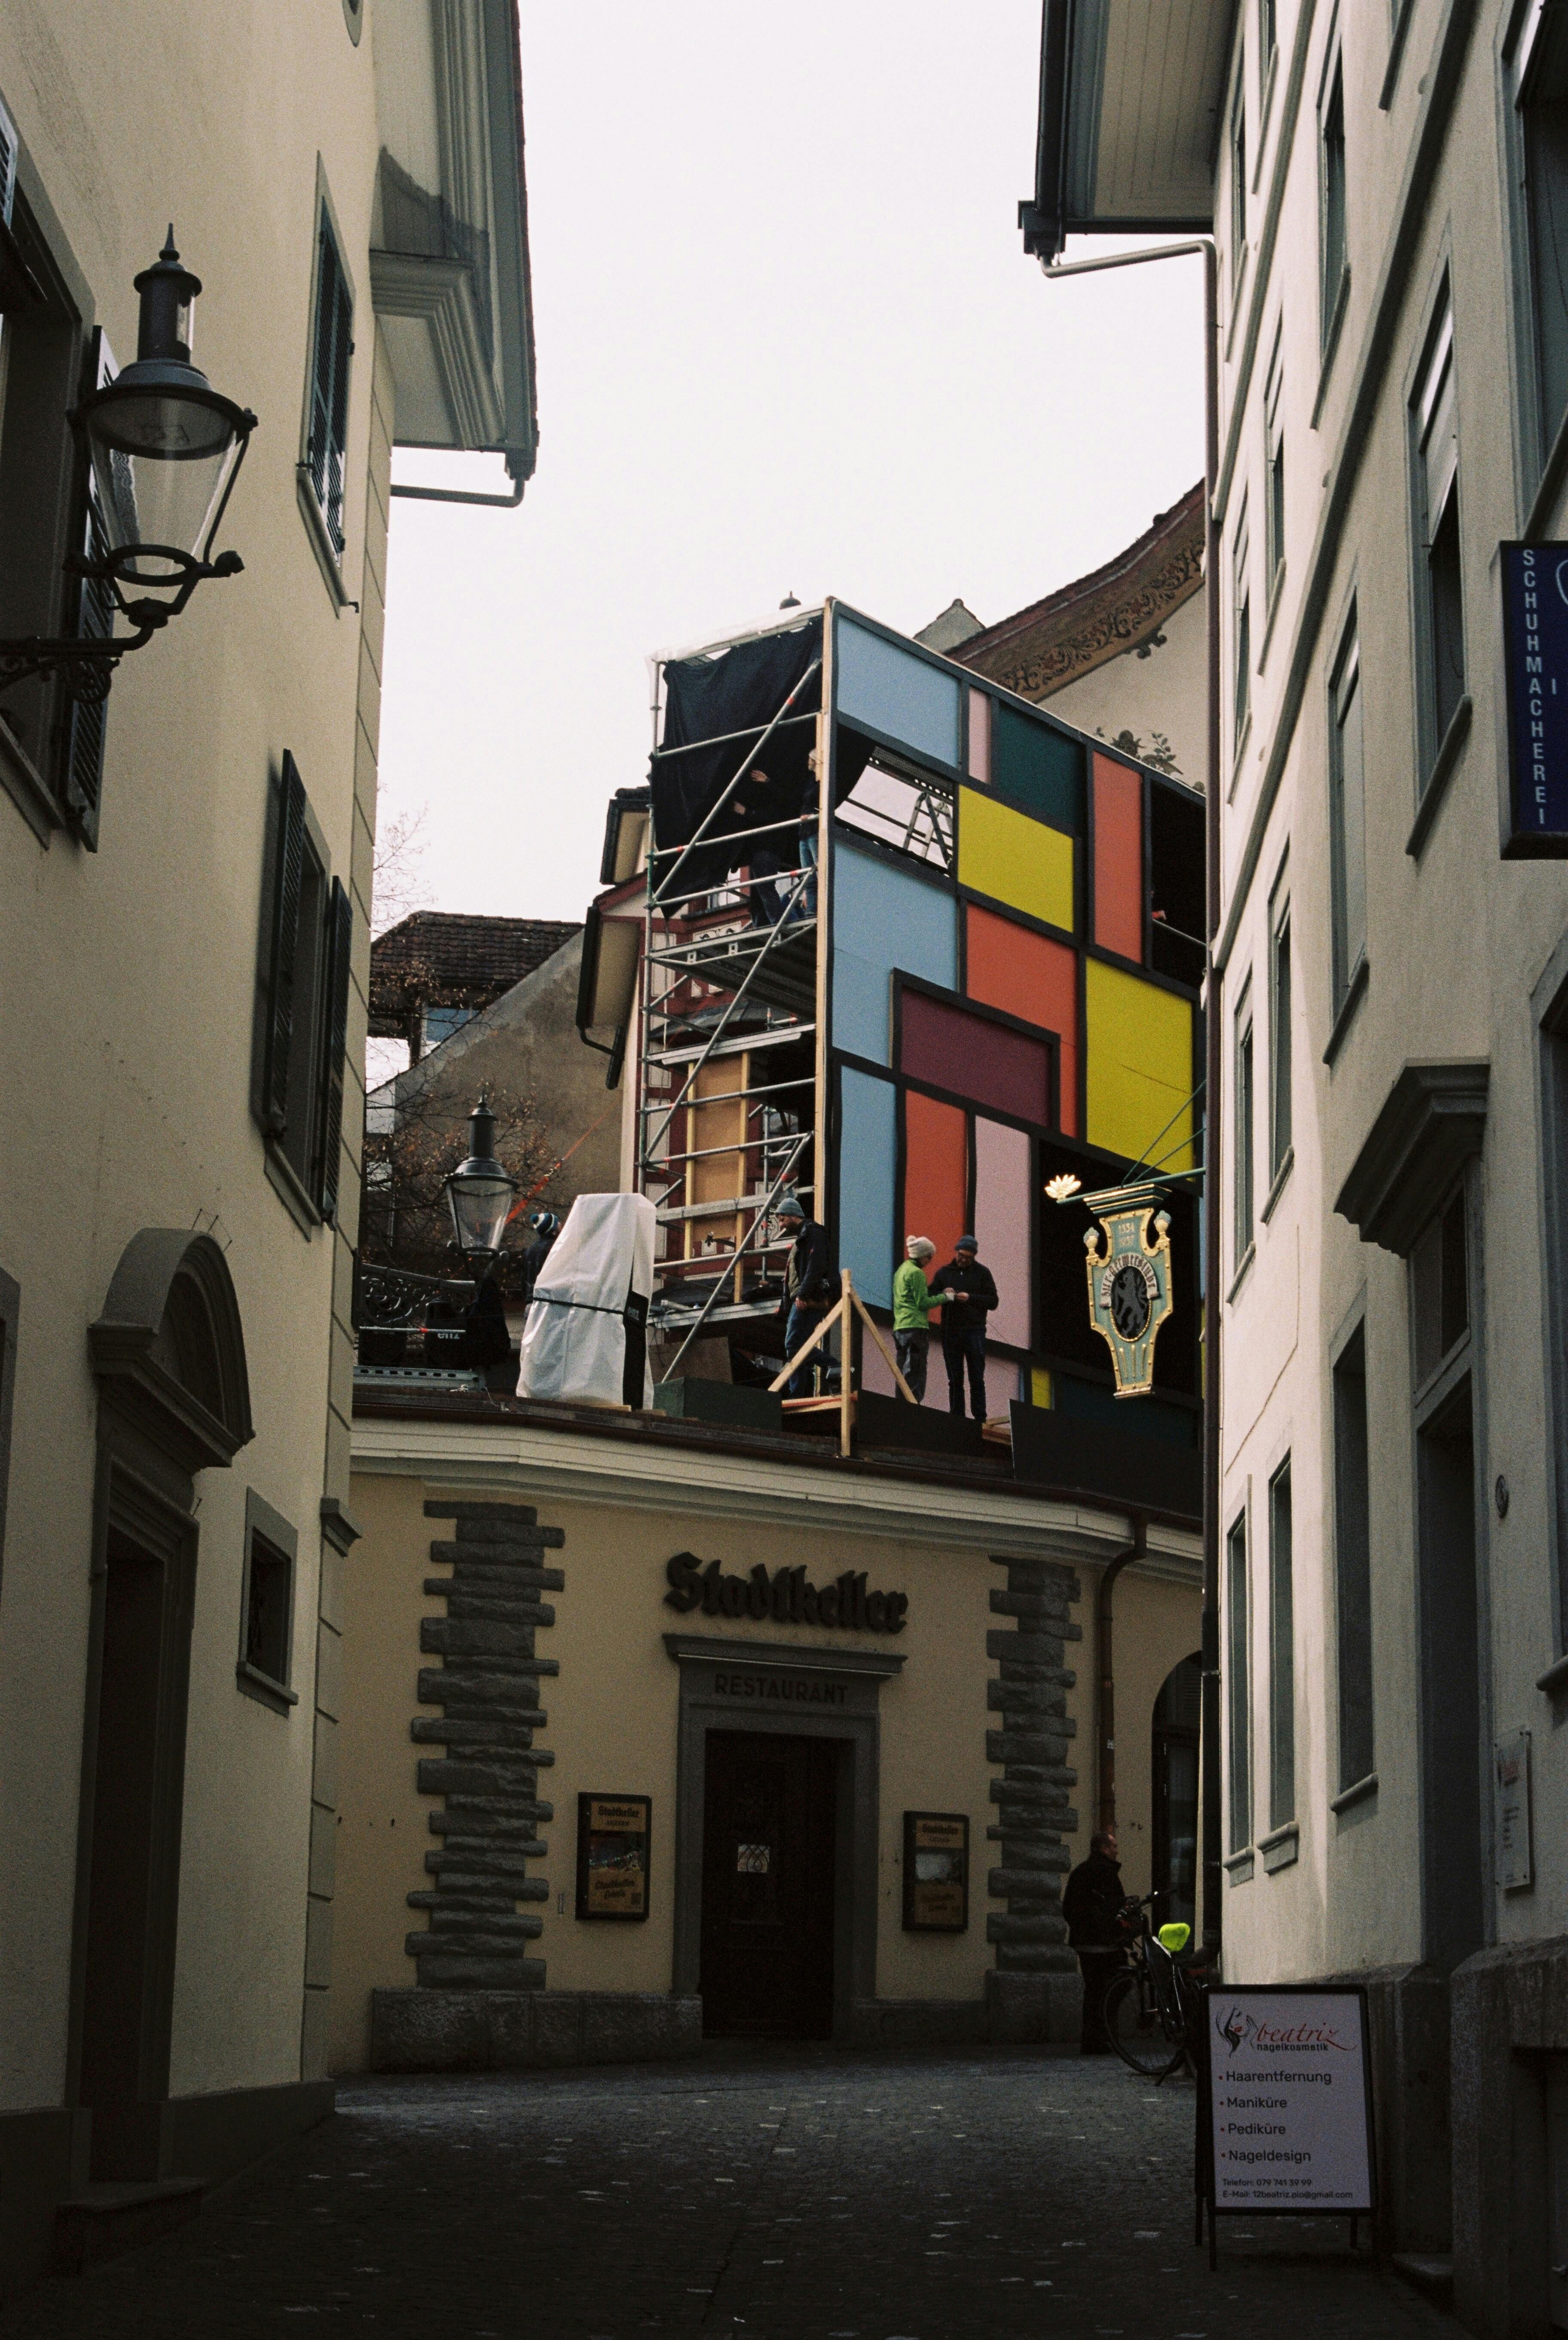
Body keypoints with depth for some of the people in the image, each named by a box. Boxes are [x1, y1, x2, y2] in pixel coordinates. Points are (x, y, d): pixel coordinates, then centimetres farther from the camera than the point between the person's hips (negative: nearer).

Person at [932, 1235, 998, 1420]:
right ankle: (957, 1418, 4)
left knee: (977, 1379, -5)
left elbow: (994, 1302, 2)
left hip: (974, 1331, -3)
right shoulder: (945, 1273, 15)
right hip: (950, 1333, 3)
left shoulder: (982, 1273, 8)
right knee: (955, 1380, 3)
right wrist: (943, 1294, -9)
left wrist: (970, 1298, -13)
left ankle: (980, 1418, -5)